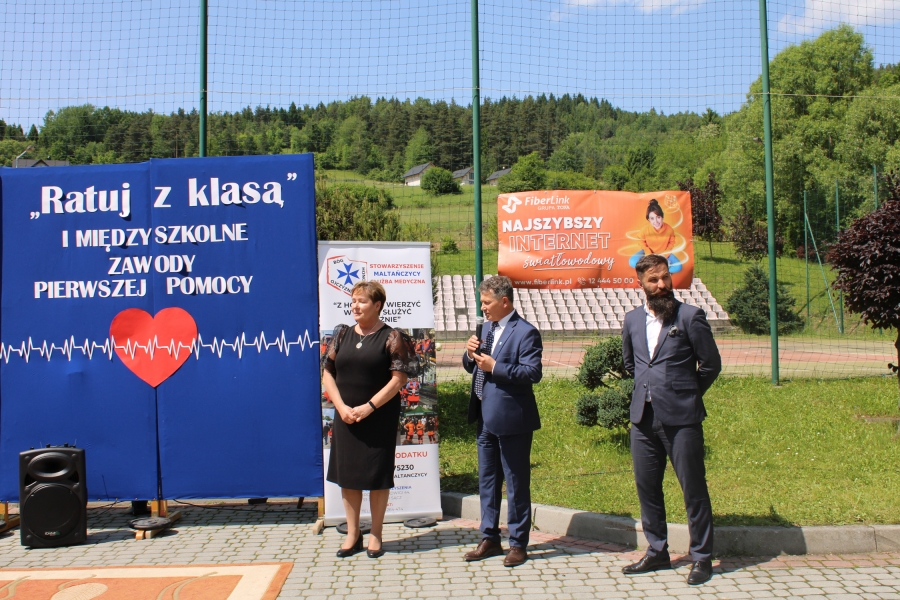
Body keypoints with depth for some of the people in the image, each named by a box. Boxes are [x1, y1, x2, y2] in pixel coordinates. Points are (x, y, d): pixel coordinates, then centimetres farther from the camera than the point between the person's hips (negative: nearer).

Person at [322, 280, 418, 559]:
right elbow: (328, 373, 6)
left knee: (377, 475, 4)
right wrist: (341, 406, -8)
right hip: (346, 417, 4)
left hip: (379, 418, -4)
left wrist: (369, 407, -16)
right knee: (347, 473, 8)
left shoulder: (392, 337, -5)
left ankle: (375, 535, 17)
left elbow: (399, 379, -11)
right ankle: (353, 534, 21)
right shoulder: (342, 335, 7)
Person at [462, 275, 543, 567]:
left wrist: (495, 367, -24)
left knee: (516, 483, 4)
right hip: (485, 417, 8)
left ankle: (518, 544, 16)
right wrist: (470, 354, -4)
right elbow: (473, 367, 18)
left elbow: (533, 372, -21)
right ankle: (490, 538, 27)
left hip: (512, 419, -8)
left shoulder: (525, 332, -12)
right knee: (487, 480, 15)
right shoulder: (487, 327, 12)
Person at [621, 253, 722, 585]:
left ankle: (701, 557, 14)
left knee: (694, 489, 2)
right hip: (643, 418, 5)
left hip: (681, 418, -5)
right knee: (647, 487, 11)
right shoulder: (632, 320, 9)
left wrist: (686, 395, 7)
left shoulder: (690, 316, -6)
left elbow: (711, 365, -1)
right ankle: (657, 552, 25)